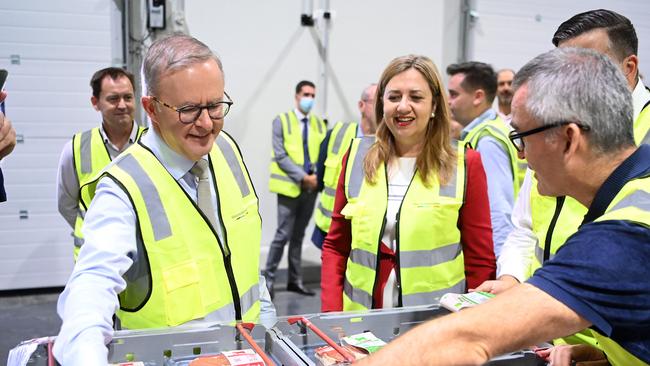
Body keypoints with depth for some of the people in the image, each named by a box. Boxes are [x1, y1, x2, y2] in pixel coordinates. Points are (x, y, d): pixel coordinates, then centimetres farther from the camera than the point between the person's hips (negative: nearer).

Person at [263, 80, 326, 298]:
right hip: (290, 186, -5)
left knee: (299, 235, 11)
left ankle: (295, 280, 19)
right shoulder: (282, 121, -2)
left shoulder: (319, 123, 11)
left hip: (311, 187, 5)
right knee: (284, 234, -7)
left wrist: (317, 175, -10)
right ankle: (268, 278, 7)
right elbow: (280, 155, -9)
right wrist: (302, 177, -15)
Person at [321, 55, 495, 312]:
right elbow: (335, 247, 7)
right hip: (361, 321, 2)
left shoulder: (465, 164, -4)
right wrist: (331, 315, -3)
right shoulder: (357, 157, 3)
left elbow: (480, 260, 0)